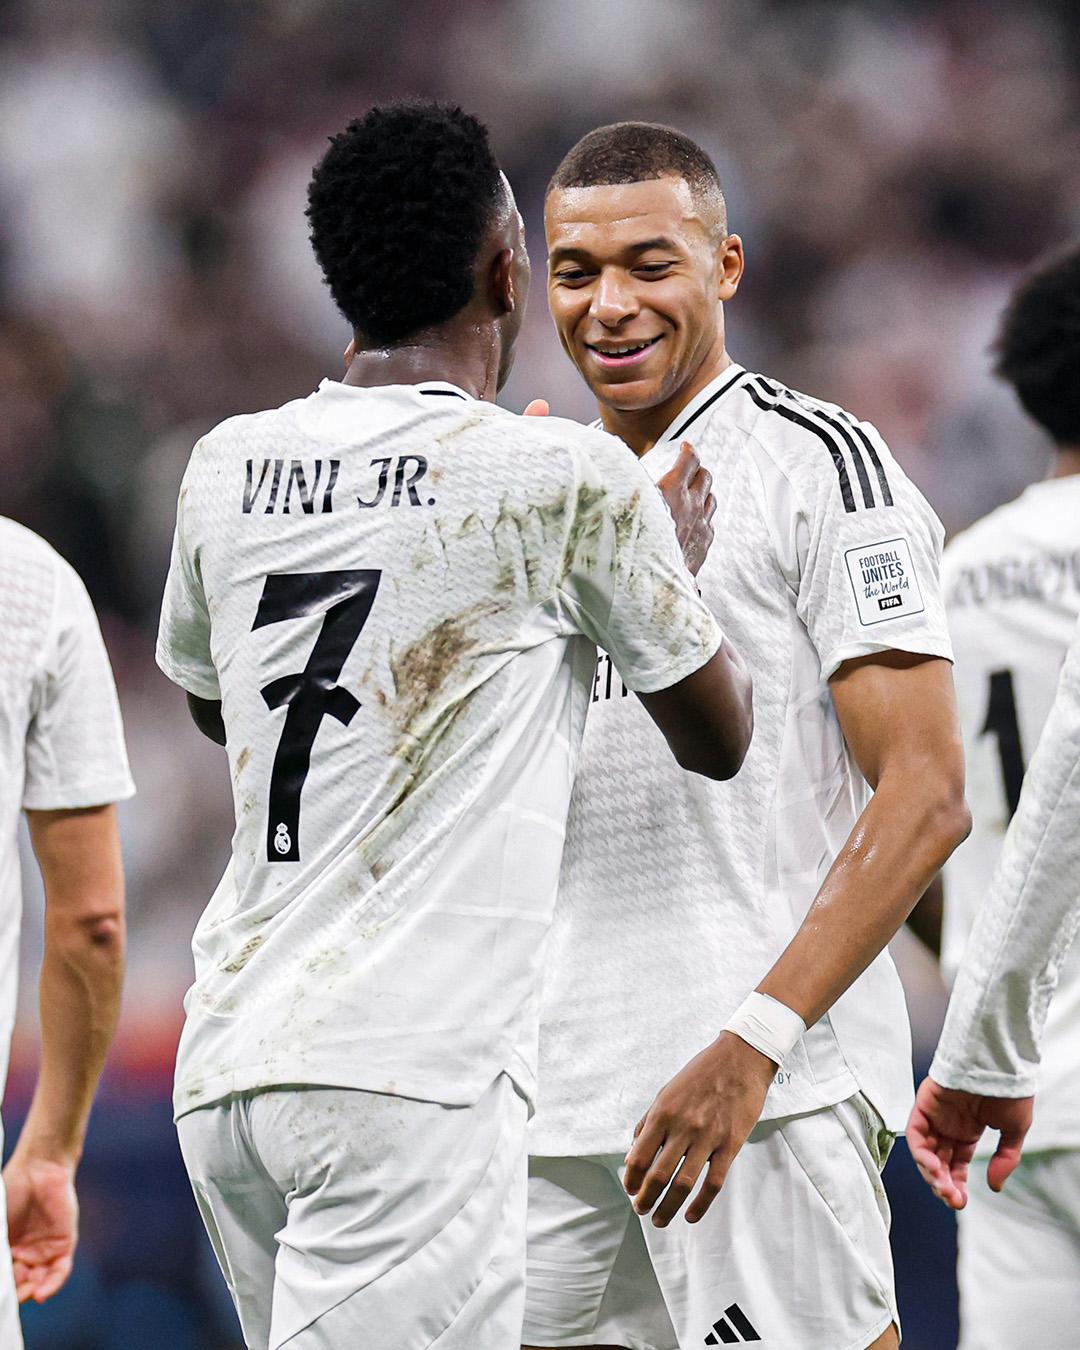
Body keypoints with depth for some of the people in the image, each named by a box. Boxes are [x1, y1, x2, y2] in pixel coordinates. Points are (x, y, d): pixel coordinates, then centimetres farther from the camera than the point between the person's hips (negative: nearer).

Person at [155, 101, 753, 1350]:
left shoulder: (226, 471, 10)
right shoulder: (572, 481, -5)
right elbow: (718, 741, 10)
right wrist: (683, 558, 29)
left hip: (227, 1062, 7)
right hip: (405, 1080, -7)